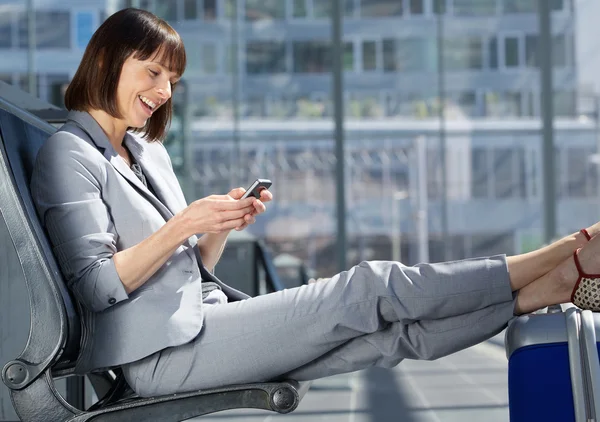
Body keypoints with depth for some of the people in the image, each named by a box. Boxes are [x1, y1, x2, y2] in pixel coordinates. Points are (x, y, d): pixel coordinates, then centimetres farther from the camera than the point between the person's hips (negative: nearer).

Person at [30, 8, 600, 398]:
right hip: (157, 353, -8)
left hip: (197, 323, 8)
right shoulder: (68, 154, -4)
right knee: (364, 290, -15)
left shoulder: (147, 150, 21)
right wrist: (183, 224, -21)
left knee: (395, 332, -10)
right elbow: (97, 285, -14)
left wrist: (222, 226, -1)